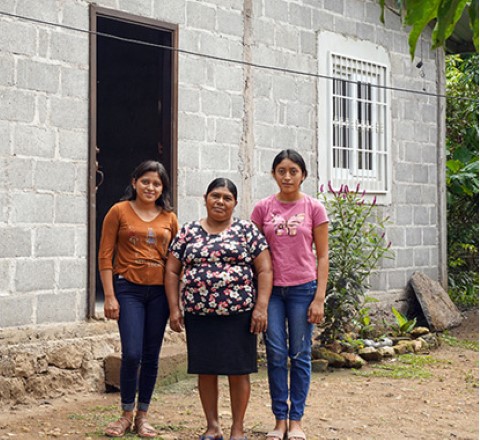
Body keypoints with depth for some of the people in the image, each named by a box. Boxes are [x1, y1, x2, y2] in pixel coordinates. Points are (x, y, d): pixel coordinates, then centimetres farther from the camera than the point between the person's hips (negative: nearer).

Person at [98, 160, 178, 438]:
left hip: (159, 291, 3)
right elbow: (105, 255, -2)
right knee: (132, 353, -10)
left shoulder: (169, 218, 7)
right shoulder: (119, 211, -1)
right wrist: (110, 296, -7)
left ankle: (142, 416, 21)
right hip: (128, 289, -3)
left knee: (151, 356, 8)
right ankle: (127, 414, 10)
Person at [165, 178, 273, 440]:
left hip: (239, 313, -2)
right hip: (199, 315, 2)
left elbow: (264, 270, 1)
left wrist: (261, 307, -8)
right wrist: (174, 308, 2)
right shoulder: (188, 233, 9)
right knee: (205, 370, 7)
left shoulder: (247, 231, 4)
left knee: (238, 371, 2)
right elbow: (172, 272, 10)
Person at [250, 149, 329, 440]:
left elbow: (322, 257, 1)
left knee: (300, 355, 5)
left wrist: (319, 298, -5)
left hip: (303, 289, -1)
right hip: (271, 289, 1)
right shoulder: (263, 208, 4)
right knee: (276, 355, 3)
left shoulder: (314, 208, 0)